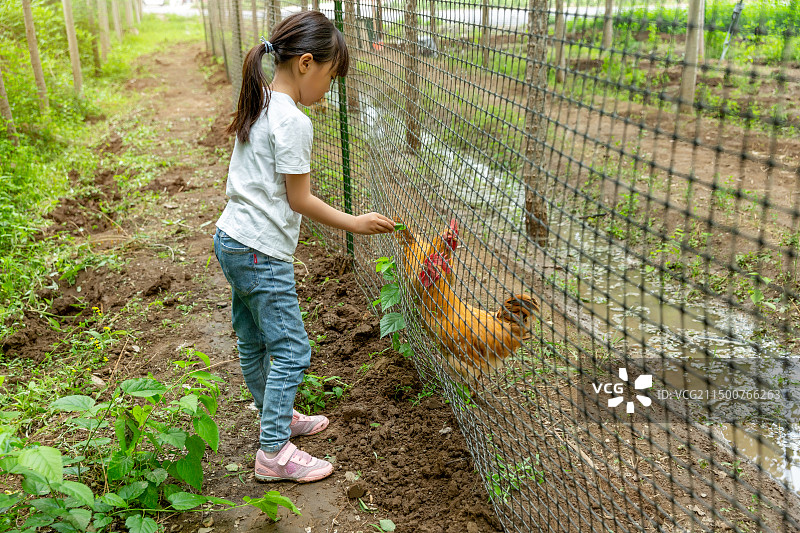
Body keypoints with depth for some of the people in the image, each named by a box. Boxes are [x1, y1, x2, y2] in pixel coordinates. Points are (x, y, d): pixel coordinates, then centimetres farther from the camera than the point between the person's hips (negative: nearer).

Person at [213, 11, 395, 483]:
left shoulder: (257, 107, 9)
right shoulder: (293, 122, -18)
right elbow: (300, 200, -15)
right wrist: (355, 223, -6)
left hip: (231, 240, 10)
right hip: (263, 253, -10)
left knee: (253, 342, 20)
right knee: (292, 351, -1)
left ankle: (279, 417, 37)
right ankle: (274, 452, 7)